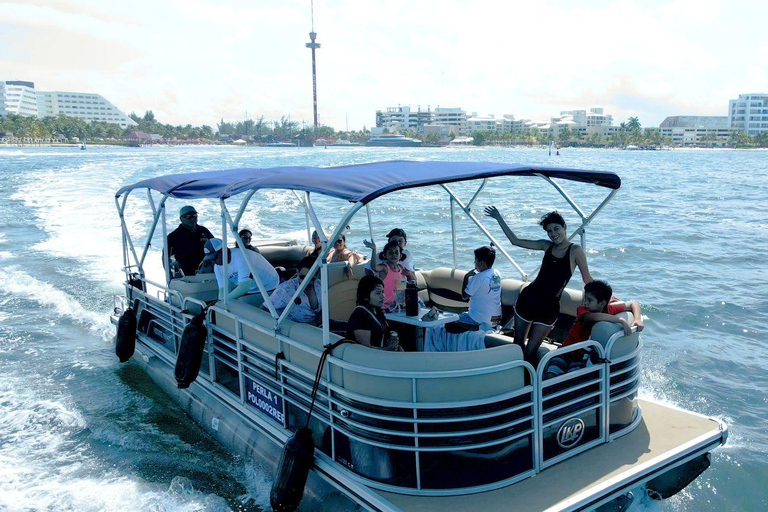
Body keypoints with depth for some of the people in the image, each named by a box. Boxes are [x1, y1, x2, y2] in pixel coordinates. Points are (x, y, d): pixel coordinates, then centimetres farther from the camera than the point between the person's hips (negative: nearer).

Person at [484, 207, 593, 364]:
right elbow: (515, 240, 7)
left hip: (549, 307, -4)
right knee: (518, 344, 13)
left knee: (530, 351, -2)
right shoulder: (547, 246, 4)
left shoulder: (575, 251, -9)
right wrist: (499, 218, 7)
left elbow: (587, 279, -3)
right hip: (527, 298, 5)